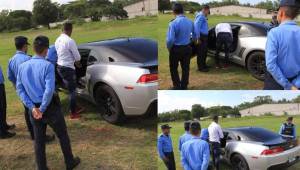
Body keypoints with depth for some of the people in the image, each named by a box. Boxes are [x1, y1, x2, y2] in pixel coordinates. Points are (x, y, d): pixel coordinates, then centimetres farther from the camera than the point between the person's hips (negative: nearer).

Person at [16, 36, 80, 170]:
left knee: (39, 140, 15)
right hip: (50, 107, -5)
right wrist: (42, 109, -15)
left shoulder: (22, 66, 0)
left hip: (34, 109, 5)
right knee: (63, 136, 14)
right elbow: (49, 90, -25)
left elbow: (20, 89, 0)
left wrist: (32, 107, -6)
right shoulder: (47, 65, -18)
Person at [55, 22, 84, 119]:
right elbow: (77, 57, -14)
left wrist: (74, 62, 20)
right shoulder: (70, 41, -20)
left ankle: (75, 108, 32)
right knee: (72, 90, 3)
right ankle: (73, 113, 11)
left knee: (70, 89, 20)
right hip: (68, 68, -8)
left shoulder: (57, 40, 7)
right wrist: (77, 63, 9)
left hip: (60, 67, 9)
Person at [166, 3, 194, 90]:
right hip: (187, 48, 5)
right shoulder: (190, 22, -2)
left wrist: (169, 48, -6)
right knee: (185, 68, 16)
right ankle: (184, 86, 27)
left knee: (174, 68, 14)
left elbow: (170, 39, -22)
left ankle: (177, 86, 17)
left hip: (176, 49, -5)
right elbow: (194, 35, 6)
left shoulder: (173, 23, -21)